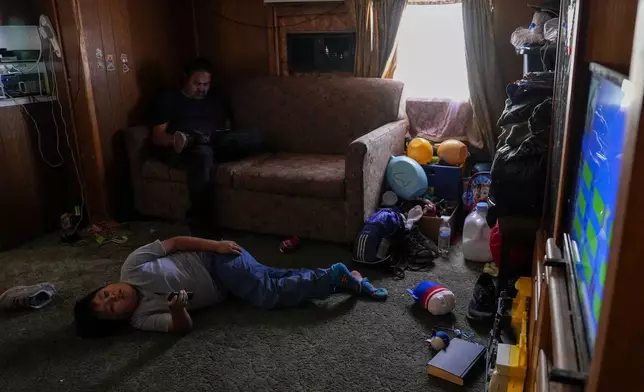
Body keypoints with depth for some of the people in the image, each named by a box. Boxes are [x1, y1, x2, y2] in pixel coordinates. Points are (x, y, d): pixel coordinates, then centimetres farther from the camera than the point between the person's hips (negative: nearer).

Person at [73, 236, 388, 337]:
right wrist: (177, 309, -36)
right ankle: (341, 279, 3)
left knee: (268, 293, -18)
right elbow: (182, 326, -13)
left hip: (214, 260, -4)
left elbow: (175, 242, -10)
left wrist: (215, 245, -20)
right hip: (220, 291, 4)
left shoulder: (132, 267, -14)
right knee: (271, 293, -5)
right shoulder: (140, 320, -5)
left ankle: (336, 277, -5)